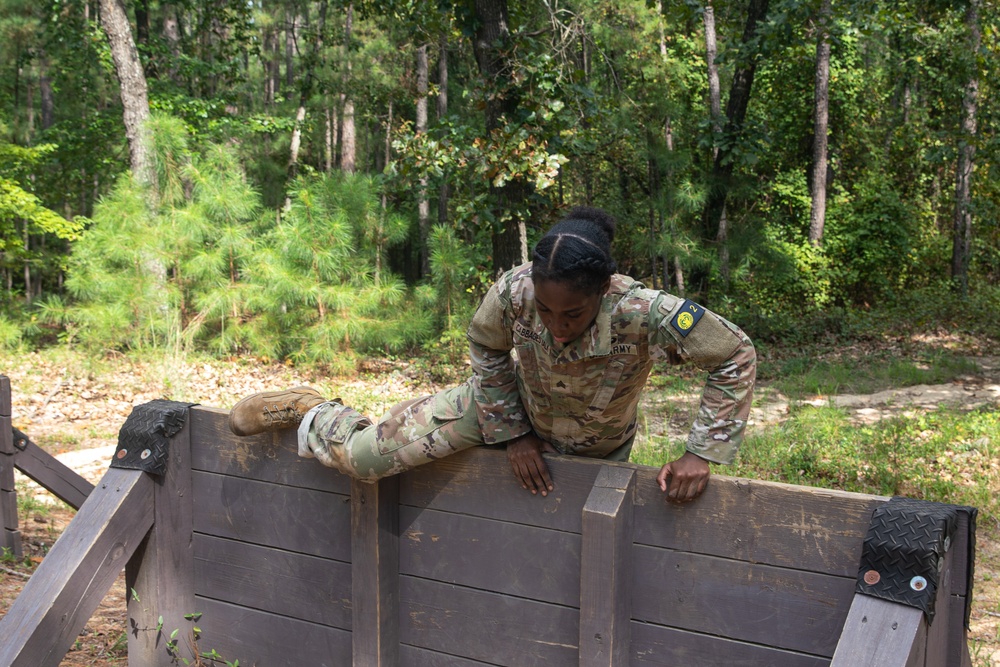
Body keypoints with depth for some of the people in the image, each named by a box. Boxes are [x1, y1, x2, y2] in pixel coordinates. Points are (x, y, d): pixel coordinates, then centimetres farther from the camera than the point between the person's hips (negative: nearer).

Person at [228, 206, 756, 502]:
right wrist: (512, 432, -10)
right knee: (366, 456, -4)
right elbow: (485, 348, -9)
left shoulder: (642, 313, -41)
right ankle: (311, 414, 29)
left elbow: (736, 357, -28)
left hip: (594, 451, 0)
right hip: (518, 409, 0)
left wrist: (702, 453, -30)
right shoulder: (514, 293, -33)